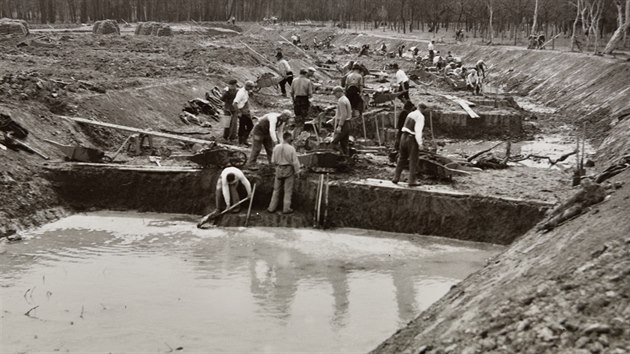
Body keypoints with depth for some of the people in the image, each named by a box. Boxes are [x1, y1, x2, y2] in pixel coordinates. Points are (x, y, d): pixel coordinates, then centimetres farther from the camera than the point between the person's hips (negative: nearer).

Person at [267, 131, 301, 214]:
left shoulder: (276, 147, -5)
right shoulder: (291, 148, -17)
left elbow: (273, 160, 3)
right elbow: (295, 162, -13)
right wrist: (297, 172, -3)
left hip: (279, 170, 4)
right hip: (289, 170, -4)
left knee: (276, 189, 14)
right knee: (288, 190, 7)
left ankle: (272, 208, 17)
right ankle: (286, 208, 10)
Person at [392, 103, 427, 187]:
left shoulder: (410, 114, 14)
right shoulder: (420, 117, -11)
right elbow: (418, 131, -21)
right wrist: (420, 144, -20)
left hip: (404, 137, 7)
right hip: (412, 139, -7)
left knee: (402, 159, 17)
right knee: (413, 161, 0)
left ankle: (396, 178, 16)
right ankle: (412, 181, -3)